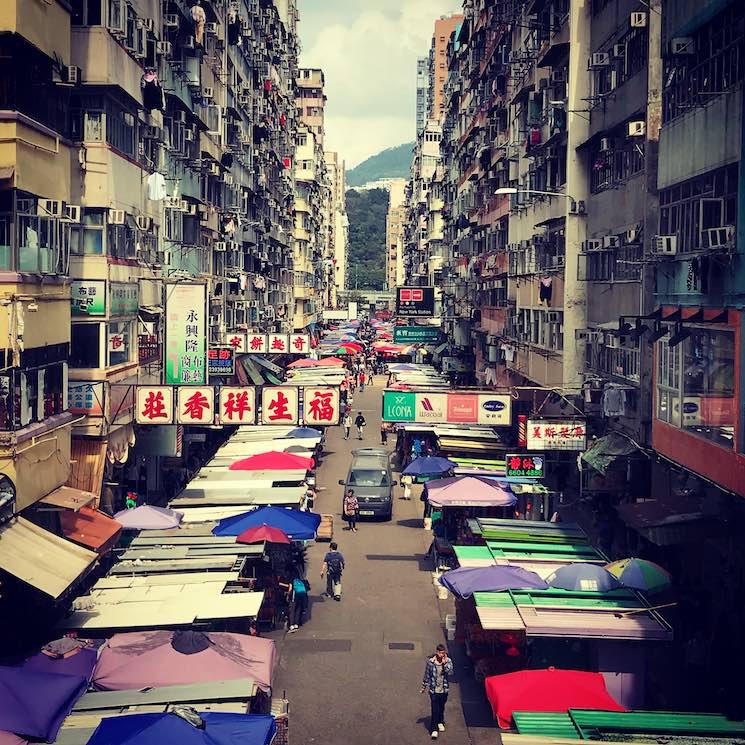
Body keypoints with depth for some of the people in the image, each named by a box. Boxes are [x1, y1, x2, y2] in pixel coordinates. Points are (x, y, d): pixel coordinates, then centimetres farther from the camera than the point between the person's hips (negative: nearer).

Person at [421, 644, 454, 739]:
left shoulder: (448, 661, -6)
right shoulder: (430, 662, -9)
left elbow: (450, 673, -18)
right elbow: (426, 675, 1)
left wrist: (445, 663, -27)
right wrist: (424, 687, 8)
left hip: (444, 690, 2)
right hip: (434, 690, -2)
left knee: (441, 708, 18)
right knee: (435, 709, -6)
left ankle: (440, 722, 42)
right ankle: (434, 729, -1)